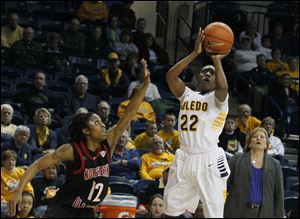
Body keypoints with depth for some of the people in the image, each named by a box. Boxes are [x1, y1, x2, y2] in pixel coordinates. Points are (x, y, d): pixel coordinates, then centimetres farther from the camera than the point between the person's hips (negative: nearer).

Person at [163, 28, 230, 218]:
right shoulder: (187, 95, 13)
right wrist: (195, 53, -8)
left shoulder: (218, 98, 0)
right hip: (184, 157, 5)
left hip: (209, 160, -5)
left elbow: (223, 86, -24)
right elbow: (170, 76, -3)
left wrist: (217, 60, -14)